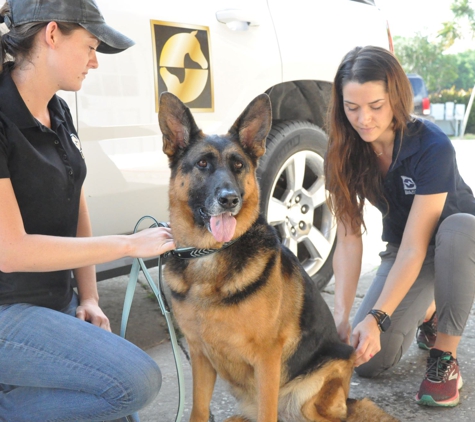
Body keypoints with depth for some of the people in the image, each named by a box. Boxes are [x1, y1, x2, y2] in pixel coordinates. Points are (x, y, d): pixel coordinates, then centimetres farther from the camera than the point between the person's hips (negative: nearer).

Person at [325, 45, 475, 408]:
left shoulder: (432, 147, -31)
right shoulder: (344, 153, -18)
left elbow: (414, 248, -33)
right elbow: (349, 239, -20)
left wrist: (377, 317, -42)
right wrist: (341, 315, -31)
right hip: (403, 249, 3)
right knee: (367, 361, -15)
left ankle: (445, 357, -22)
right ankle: (423, 311, 18)